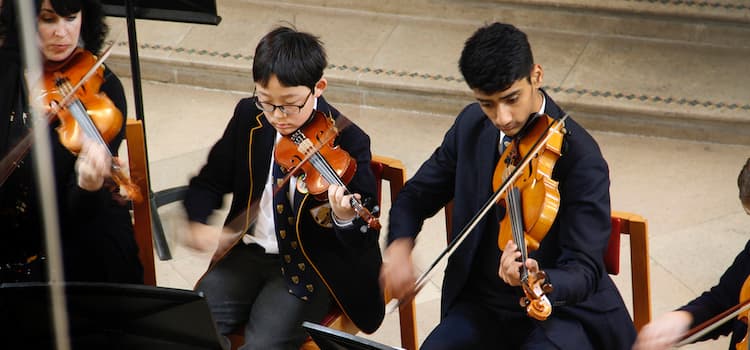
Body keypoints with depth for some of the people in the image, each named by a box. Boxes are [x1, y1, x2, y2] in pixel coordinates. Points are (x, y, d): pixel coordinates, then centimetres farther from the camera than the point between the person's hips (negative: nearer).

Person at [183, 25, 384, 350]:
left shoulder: (348, 140, -16)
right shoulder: (248, 117, -2)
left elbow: (363, 239, -16)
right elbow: (210, 181, 9)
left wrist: (346, 219, -40)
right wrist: (198, 223, -12)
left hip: (311, 267, -4)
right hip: (248, 252, 4)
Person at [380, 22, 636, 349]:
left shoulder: (581, 158, -20)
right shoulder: (471, 126, -2)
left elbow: (585, 269, -22)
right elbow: (417, 194, 10)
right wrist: (399, 244, -13)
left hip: (560, 308, -4)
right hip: (482, 304, 5)